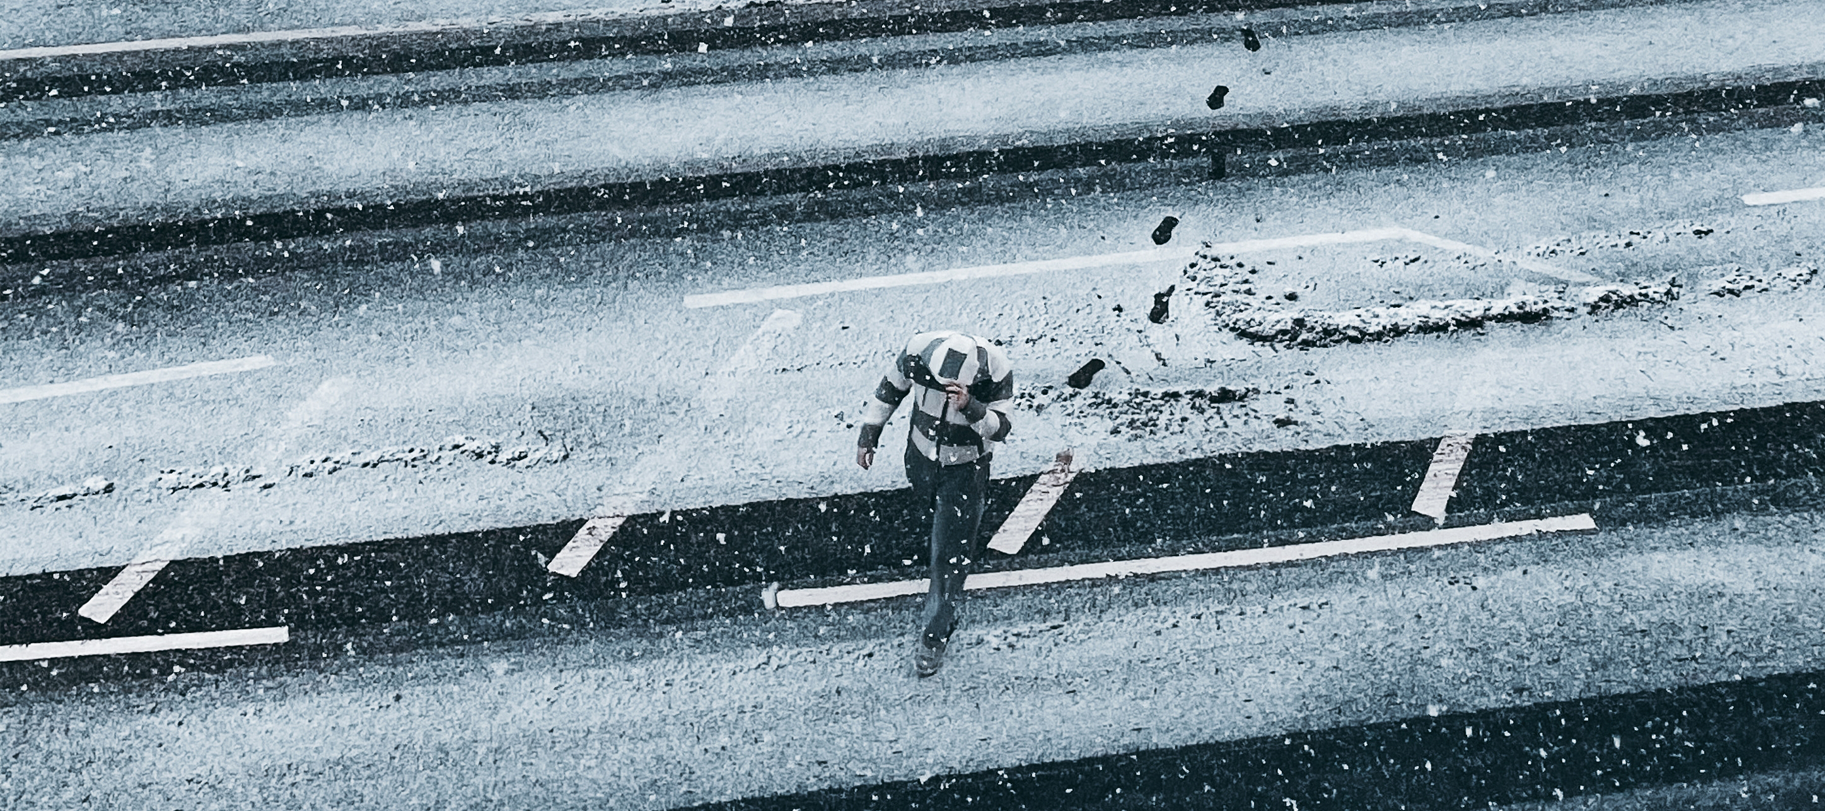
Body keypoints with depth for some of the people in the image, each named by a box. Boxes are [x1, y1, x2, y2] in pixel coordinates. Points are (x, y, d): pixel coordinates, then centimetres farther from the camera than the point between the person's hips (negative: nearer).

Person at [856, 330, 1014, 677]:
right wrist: (868, 434, 1)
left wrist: (970, 408, -42)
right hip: (922, 456, 4)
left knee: (949, 554, -5)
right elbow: (890, 388, -4)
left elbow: (1001, 428, -23)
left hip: (966, 468, -3)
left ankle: (934, 637, 8)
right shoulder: (918, 352, -23)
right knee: (935, 512, 29)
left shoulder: (996, 371, -29)